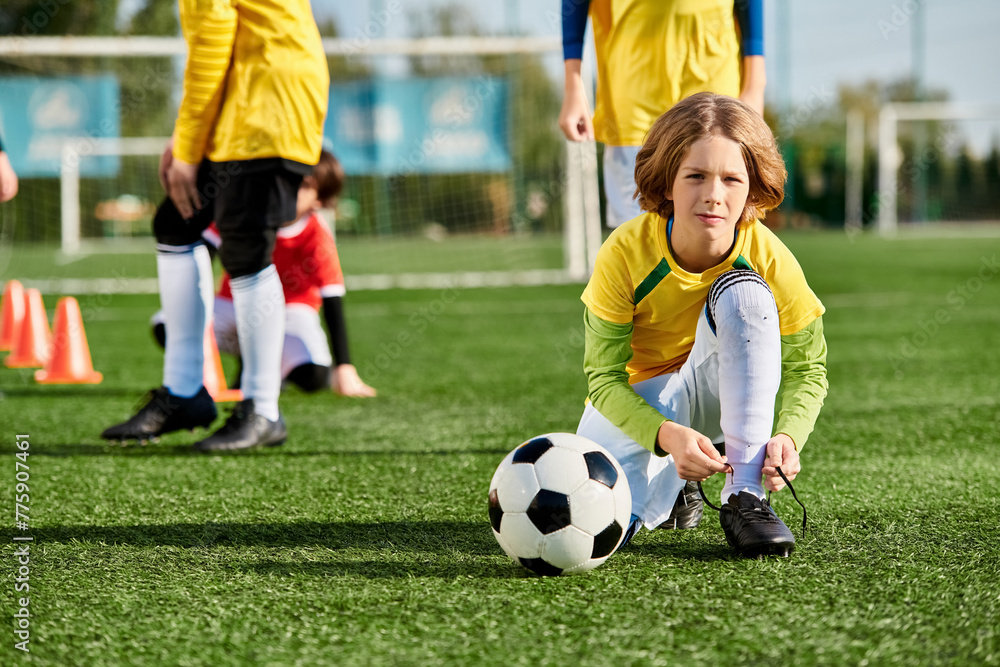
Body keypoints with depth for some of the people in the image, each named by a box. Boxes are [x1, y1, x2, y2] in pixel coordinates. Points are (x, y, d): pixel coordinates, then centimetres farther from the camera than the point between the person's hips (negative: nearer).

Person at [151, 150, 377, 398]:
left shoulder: (318, 238, -22)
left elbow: (333, 305, -23)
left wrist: (344, 369, -29)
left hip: (290, 307, -3)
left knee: (311, 375, -34)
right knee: (166, 328, -24)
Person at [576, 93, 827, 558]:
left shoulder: (770, 260, -21)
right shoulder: (625, 253, -24)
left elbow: (807, 369, -10)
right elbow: (604, 377, -20)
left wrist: (788, 434, -32)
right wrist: (667, 434, -39)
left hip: (718, 393, 1)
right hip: (639, 401, 0)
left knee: (742, 292, -31)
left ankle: (745, 496, -27)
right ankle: (670, 482, 10)